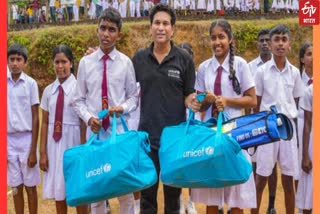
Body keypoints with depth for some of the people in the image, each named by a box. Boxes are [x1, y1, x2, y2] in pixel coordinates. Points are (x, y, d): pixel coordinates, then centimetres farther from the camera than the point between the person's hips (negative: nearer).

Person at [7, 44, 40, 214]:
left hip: (26, 139, -2)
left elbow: (35, 118, -4)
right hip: (9, 139, 2)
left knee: (30, 186, 7)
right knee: (16, 186, 10)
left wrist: (33, 150, -7)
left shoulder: (31, 83, -5)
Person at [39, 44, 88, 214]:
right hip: (54, 142, 4)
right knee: (58, 191, 12)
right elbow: (45, 123, 7)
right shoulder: (49, 90, 5)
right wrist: (42, 152, 5)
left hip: (73, 141, -4)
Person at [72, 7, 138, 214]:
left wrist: (123, 108, -16)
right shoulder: (86, 62, 1)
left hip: (120, 130, -1)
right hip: (94, 131, 1)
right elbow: (79, 100, 5)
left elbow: (134, 97, 4)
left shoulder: (126, 62, -2)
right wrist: (88, 118, -12)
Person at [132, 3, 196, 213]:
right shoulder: (139, 58, 3)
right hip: (147, 134, 1)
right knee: (147, 194, 11)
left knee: (173, 192, 13)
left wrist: (193, 101, -20)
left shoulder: (185, 59, -2)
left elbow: (189, 96, 0)